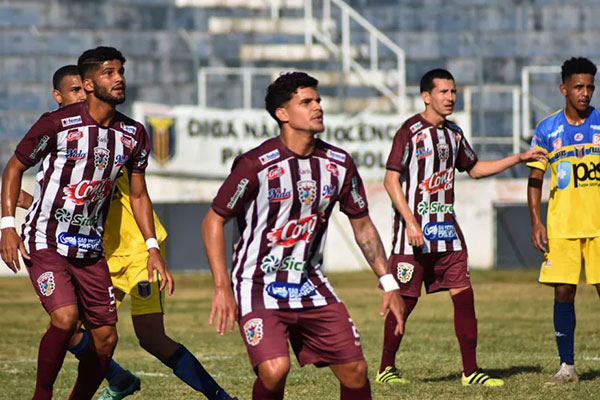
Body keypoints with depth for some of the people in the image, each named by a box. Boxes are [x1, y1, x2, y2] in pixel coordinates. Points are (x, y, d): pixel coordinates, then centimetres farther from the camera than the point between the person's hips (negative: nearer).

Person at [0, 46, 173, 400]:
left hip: (89, 248, 6)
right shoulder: (58, 124, -13)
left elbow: (139, 195, 14)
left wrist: (153, 249, 6)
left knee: (106, 337, 3)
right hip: (45, 242, -6)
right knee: (65, 318, -25)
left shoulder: (134, 135, 2)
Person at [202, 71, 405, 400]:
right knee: (274, 369, -25)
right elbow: (213, 221, -8)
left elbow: (362, 224, 14)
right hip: (259, 285, -5)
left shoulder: (338, 164, 1)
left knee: (355, 370, -1)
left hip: (310, 285, 5)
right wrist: (222, 288, -15)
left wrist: (388, 283, 8)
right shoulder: (255, 165, -15)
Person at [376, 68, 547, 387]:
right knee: (405, 300, -1)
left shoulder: (453, 133, 12)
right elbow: (391, 180, -12)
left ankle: (470, 371, 3)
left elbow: (475, 169, 26)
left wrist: (520, 158, 19)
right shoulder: (411, 131, -10)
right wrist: (411, 223, -20)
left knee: (463, 295, -1)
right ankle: (386, 369, 13)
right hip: (415, 230, -6)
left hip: (447, 229, 6)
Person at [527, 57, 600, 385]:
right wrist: (535, 222, -1)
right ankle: (567, 367, 8)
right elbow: (535, 179, 9)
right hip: (561, 225, 1)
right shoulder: (547, 130, 4)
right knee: (563, 293, -1)